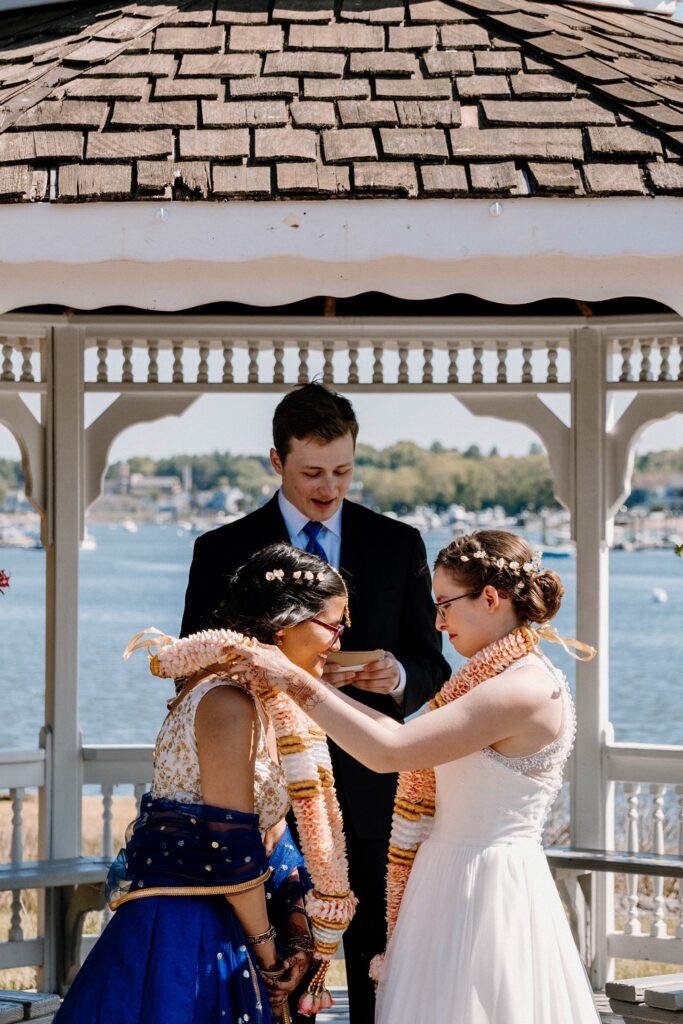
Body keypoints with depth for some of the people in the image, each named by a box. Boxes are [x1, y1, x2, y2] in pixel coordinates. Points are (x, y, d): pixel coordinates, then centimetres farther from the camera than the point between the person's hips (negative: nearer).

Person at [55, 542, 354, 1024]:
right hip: (184, 935, -9)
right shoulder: (230, 703, -20)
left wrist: (296, 933, 4)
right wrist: (266, 947, -10)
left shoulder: (258, 698, 11)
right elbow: (229, 846, -21)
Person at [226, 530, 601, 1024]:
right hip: (457, 875, 9)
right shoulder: (503, 676, 12)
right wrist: (316, 686, 7)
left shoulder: (525, 690, -20)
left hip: (485, 887, -9)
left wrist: (297, 681, -19)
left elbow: (388, 751, -24)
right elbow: (407, 737, 11)